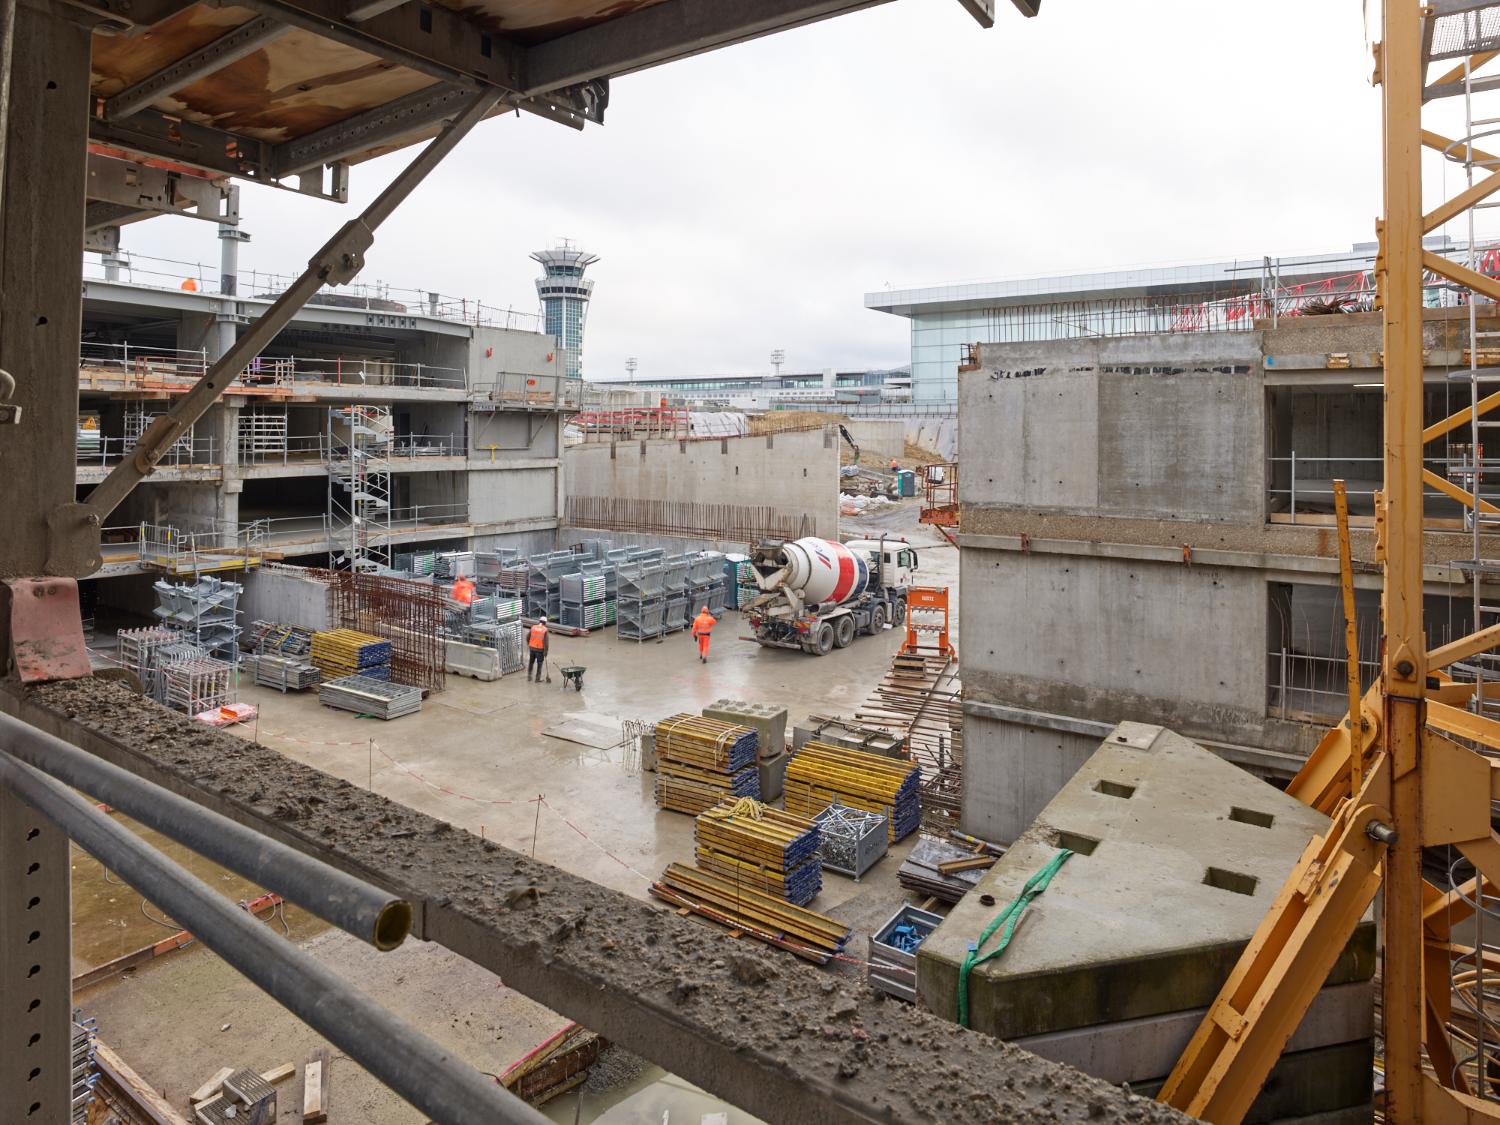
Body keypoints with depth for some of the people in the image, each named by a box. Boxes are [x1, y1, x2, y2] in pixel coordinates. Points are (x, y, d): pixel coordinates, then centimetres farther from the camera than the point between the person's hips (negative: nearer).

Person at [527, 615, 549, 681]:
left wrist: (528, 644, 27)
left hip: (532, 648, 4)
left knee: (531, 662, 20)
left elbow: (528, 637, 9)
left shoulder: (533, 627, 2)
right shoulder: (545, 630, -9)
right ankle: (538, 678, 12)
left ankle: (529, 676, 23)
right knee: (539, 664, 9)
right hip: (540, 649, -4)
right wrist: (545, 651, -8)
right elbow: (546, 641, -13)